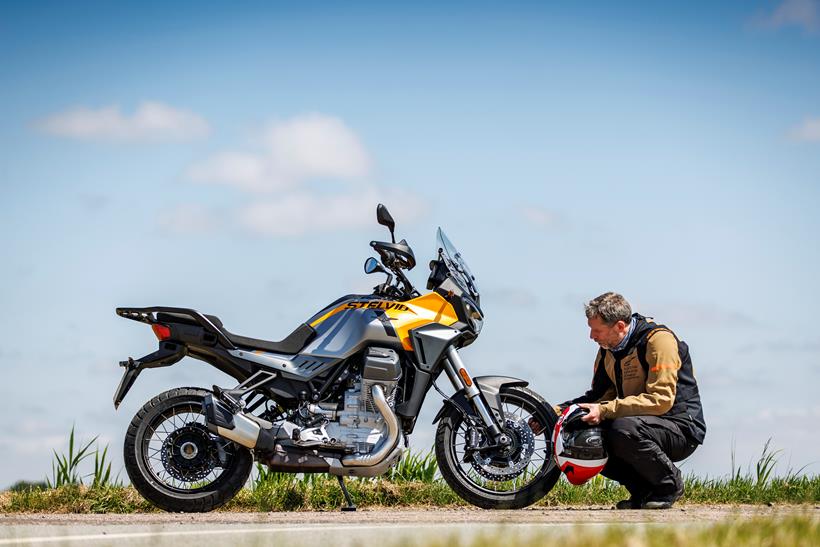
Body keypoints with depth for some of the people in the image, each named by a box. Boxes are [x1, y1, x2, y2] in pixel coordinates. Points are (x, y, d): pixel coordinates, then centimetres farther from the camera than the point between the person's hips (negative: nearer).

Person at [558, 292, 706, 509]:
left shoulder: (659, 339, -19)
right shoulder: (608, 349, 7)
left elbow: (661, 400, -27)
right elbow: (599, 395, 15)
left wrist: (605, 410, -30)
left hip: (680, 429, -8)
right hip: (641, 423, 8)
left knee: (624, 429, -35)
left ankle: (670, 485, -10)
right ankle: (643, 490, 2)